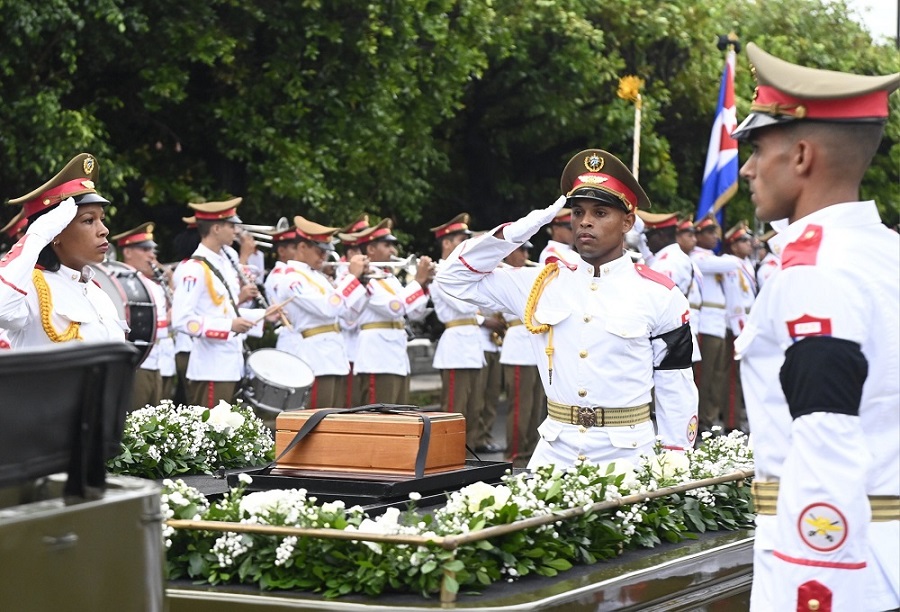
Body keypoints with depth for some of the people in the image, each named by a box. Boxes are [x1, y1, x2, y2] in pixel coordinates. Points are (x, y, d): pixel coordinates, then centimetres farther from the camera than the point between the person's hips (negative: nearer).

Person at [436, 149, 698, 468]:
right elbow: (454, 276, 9)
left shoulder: (658, 295, -1)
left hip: (628, 456, -2)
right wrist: (518, 231, -2)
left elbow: (676, 390, 2)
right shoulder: (544, 283, 6)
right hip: (555, 452, 2)